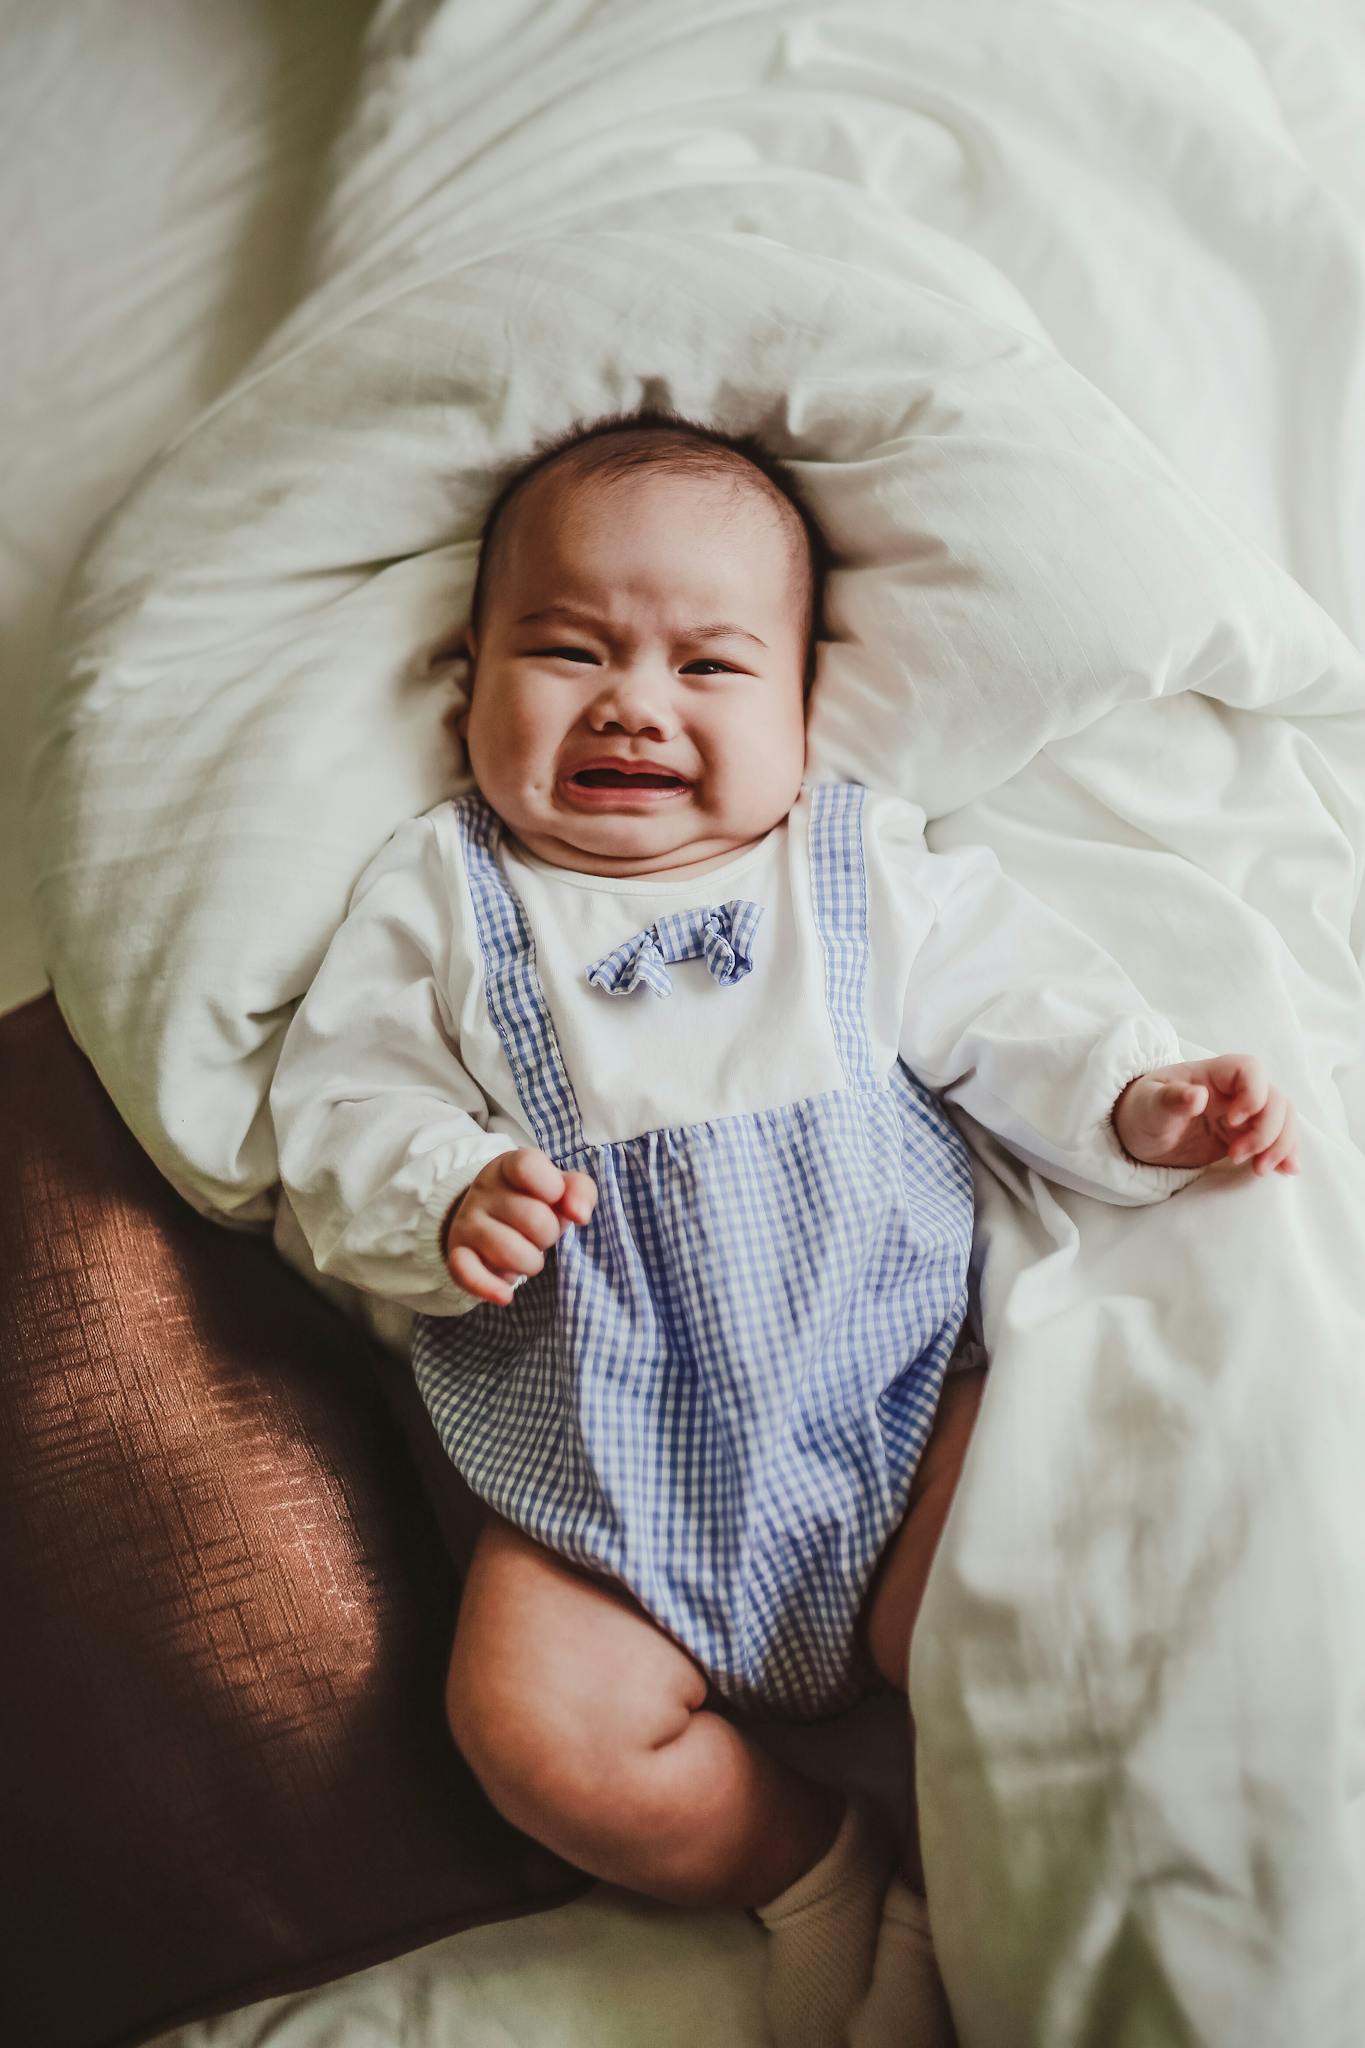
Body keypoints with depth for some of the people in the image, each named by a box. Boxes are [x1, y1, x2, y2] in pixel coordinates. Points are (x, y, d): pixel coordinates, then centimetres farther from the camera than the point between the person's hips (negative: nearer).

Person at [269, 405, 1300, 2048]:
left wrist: (1138, 1103, -9)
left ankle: (955, 1887, 12)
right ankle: (819, 1872, 8)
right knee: (534, 1723, -17)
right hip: (608, 1471, 0)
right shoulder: (441, 894, 5)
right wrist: (445, 1199, -20)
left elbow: (1017, 1010, 9)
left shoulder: (868, 867, 9)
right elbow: (342, 1100, 0)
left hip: (890, 1394, 1)